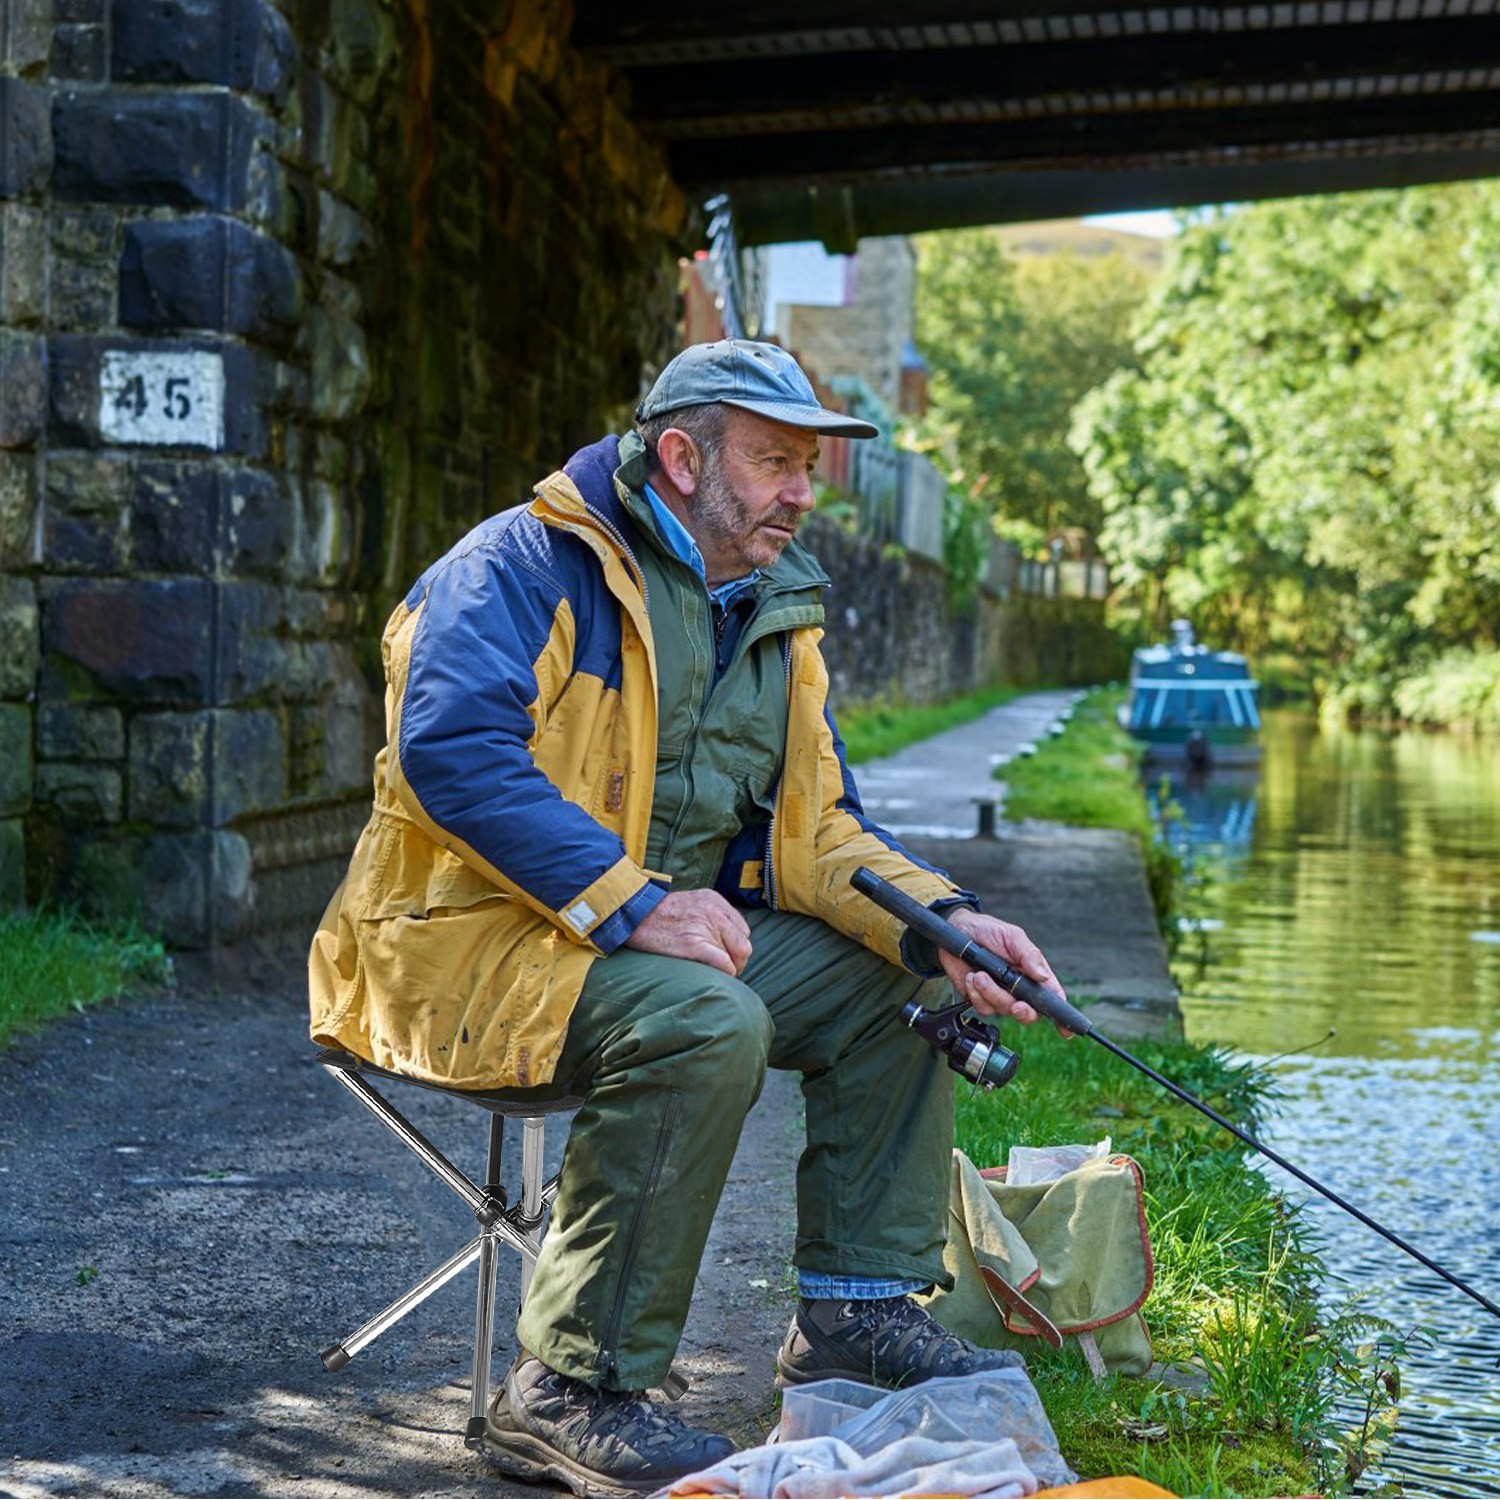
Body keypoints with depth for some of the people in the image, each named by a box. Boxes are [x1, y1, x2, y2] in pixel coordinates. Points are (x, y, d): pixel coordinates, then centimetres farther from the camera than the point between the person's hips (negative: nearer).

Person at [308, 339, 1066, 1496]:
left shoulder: (774, 610, 15)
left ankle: (857, 1310, 11)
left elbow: (816, 825, 12)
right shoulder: (529, 566, -12)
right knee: (704, 1022, -34)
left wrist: (941, 921, -9)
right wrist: (630, 904, -32)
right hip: (483, 933, -9)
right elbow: (452, 748, -27)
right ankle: (573, 1395, -25)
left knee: (899, 983, 0)